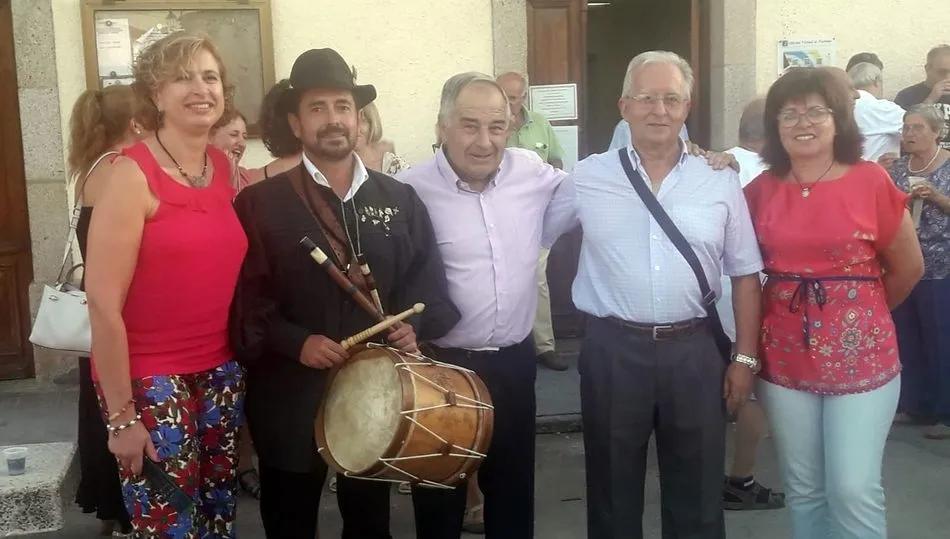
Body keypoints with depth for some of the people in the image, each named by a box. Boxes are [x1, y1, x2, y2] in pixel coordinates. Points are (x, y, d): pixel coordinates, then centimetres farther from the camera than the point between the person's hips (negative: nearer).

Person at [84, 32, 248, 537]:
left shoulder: (224, 166, 4)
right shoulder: (131, 175, -14)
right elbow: (103, 304, -15)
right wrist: (121, 414, -14)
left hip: (221, 373, 6)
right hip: (151, 381, -6)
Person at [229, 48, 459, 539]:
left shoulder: (400, 199, 6)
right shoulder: (259, 203, -4)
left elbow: (428, 278, 9)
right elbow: (245, 297, -8)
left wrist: (414, 324, -9)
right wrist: (295, 342, -20)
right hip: (291, 396, -2)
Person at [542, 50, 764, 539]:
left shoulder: (720, 181, 2)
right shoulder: (586, 178, -1)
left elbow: (745, 274, 6)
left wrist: (745, 356, 3)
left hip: (694, 350, 1)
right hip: (613, 350, 0)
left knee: (698, 495, 14)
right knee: (613, 490, 14)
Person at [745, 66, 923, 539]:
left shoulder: (870, 181, -6)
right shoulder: (762, 190, 2)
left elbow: (908, 268, 5)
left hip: (859, 355, -3)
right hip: (785, 359, 3)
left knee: (854, 490, -3)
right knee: (802, 491, 12)